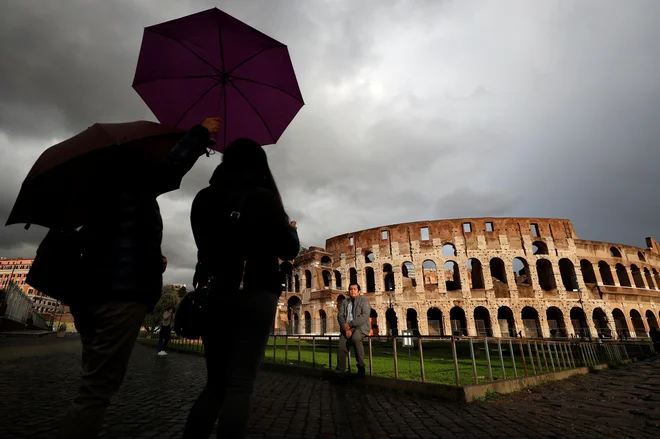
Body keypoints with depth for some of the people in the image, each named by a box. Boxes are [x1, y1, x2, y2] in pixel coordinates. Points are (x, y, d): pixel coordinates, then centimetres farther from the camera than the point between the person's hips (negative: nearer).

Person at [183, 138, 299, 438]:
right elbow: (288, 250, -4)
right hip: (254, 296, -5)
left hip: (212, 294, 5)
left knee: (215, 382, 16)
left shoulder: (204, 198, 7)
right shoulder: (263, 197, -7)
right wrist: (291, 230, 15)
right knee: (240, 385, 1)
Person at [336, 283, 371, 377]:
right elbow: (340, 316, 6)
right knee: (341, 347, -17)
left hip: (360, 327, -4)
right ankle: (340, 371, -2)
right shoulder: (345, 302, 16)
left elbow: (364, 316, -11)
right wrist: (346, 328, -13)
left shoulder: (364, 301, 2)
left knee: (355, 339, -35)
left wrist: (350, 324, -17)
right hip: (347, 328, 4)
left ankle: (361, 366, -19)